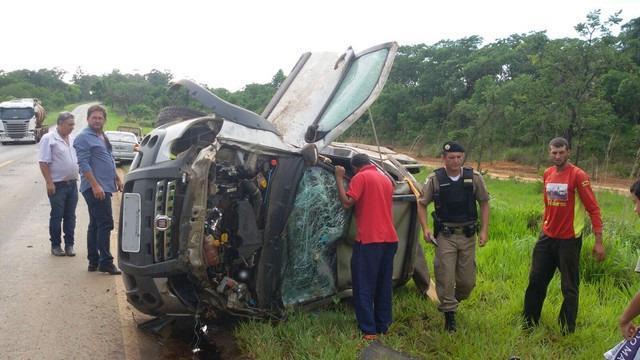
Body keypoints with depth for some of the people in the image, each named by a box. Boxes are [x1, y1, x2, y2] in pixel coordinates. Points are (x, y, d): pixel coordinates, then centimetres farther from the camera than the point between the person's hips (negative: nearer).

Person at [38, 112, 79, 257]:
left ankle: (69, 244, 16)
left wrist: (77, 177, 15)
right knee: (57, 216, 2)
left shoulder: (72, 140, 13)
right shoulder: (49, 139, -8)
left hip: (72, 184, 6)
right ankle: (55, 245, 11)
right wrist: (49, 182, -17)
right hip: (57, 185, -6)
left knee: (70, 216, 9)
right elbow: (43, 162, -12)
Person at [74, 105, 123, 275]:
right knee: (105, 223, -11)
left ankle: (93, 261, 18)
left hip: (104, 187, 10)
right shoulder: (84, 138, -9)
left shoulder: (102, 137, 19)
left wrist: (117, 179, 24)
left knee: (95, 225, 12)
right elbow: (83, 164, -17)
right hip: (95, 188, -9)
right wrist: (95, 185, -23)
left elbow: (110, 160, 28)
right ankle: (105, 262, -8)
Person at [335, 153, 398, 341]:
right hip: (390, 239, 7)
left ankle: (368, 330, -4)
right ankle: (383, 325, 18)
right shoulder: (386, 179, 17)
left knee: (364, 286, -2)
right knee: (384, 285, 13)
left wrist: (339, 178, -5)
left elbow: (347, 202, -14)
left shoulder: (361, 177, -5)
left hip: (369, 240, -7)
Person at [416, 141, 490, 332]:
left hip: (468, 236, 2)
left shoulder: (474, 178, 1)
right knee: (445, 277, -3)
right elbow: (421, 204, 4)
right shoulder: (435, 179, -3)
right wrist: (425, 228, -9)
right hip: (445, 236, -2)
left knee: (467, 280, 7)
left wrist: (484, 230, 0)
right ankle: (449, 316, 12)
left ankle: (455, 300, 37)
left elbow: (484, 203, 8)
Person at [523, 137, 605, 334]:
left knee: (569, 288, 5)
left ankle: (567, 332, 19)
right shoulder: (547, 174, 5)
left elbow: (593, 209, -13)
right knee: (536, 281, 12)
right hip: (547, 238, 6)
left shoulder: (578, 175, -13)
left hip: (569, 240, -6)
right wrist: (545, 226, 16)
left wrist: (598, 242, -17)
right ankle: (529, 324, 27)